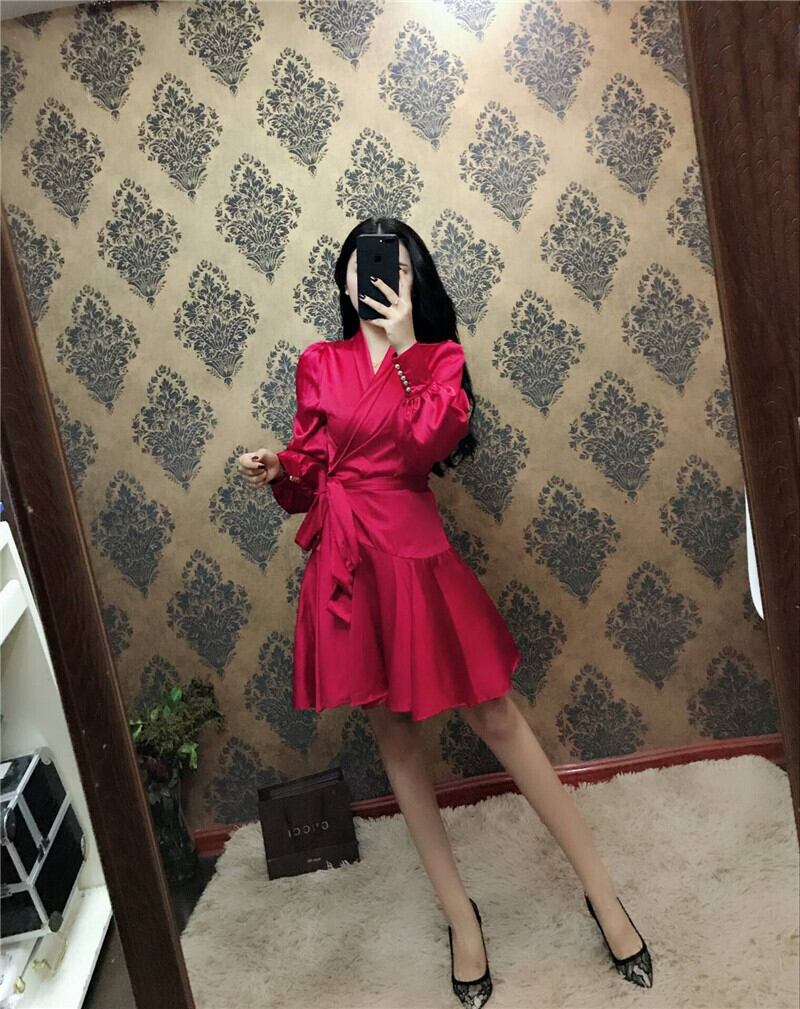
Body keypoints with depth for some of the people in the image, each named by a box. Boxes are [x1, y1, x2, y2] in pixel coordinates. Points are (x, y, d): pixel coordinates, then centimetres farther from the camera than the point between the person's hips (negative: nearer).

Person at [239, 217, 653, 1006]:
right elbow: (308, 474, 10)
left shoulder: (440, 355, 5)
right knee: (391, 731, 11)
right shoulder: (318, 364, 9)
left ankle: (601, 891, 20)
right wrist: (274, 472, -10)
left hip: (411, 552, -2)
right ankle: (458, 912, 30)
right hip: (343, 562, 3)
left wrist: (404, 344, -12)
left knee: (495, 716, 2)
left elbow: (432, 439, -14)